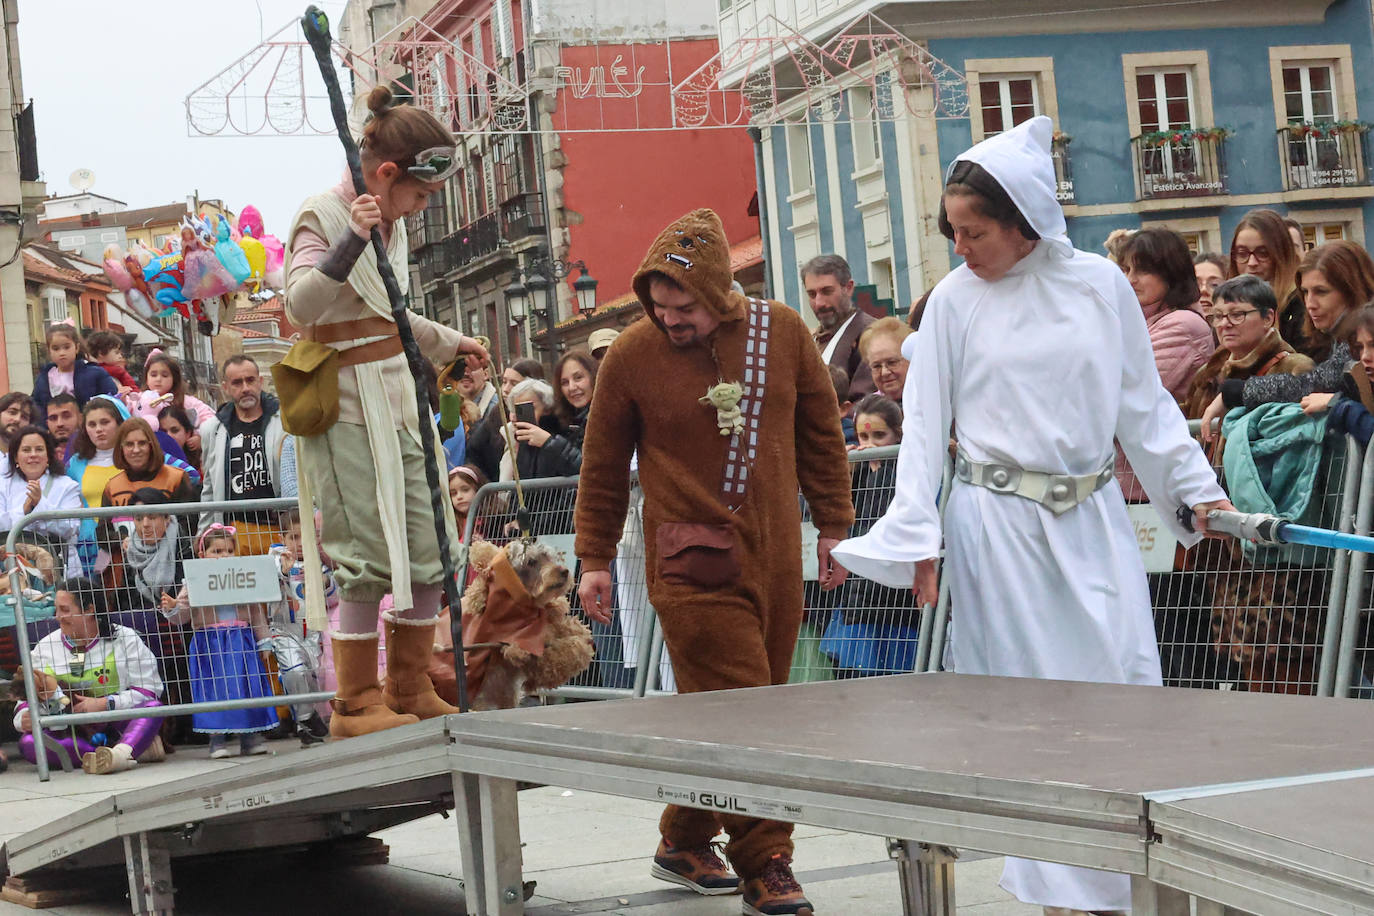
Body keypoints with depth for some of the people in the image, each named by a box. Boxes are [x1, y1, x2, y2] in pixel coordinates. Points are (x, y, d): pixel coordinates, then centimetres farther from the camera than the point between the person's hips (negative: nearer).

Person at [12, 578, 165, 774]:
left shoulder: (124, 639, 3)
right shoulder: (45, 647, 10)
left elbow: (149, 690, -3)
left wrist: (104, 704, -16)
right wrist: (24, 717, -14)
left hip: (119, 726, -1)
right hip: (72, 734, 2)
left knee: (153, 707, -31)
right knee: (28, 743, -30)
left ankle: (120, 753, -61)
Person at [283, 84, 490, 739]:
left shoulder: (392, 225, 15)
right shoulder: (323, 217, -10)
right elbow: (301, 305, -26)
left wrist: (448, 343, 39)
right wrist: (352, 240, -35)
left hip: (397, 405, 9)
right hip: (346, 408, -9)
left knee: (428, 551, 7)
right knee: (370, 554, -9)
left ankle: (409, 692, 18)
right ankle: (355, 704, 2)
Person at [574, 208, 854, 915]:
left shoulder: (782, 333, 3)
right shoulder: (631, 355, -3)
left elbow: (820, 435, 13)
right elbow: (603, 467, 6)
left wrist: (833, 526, 13)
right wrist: (594, 559, 7)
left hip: (775, 555, 4)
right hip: (691, 558, -4)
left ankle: (684, 842, 21)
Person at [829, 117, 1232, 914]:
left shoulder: (1101, 284, 2)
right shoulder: (956, 301, 0)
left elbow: (1144, 403, 10)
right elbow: (925, 423, 2)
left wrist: (1197, 489, 9)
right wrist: (915, 537, -4)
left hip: (1093, 516, 2)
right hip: (1001, 519, -2)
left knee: (1129, 682, 0)